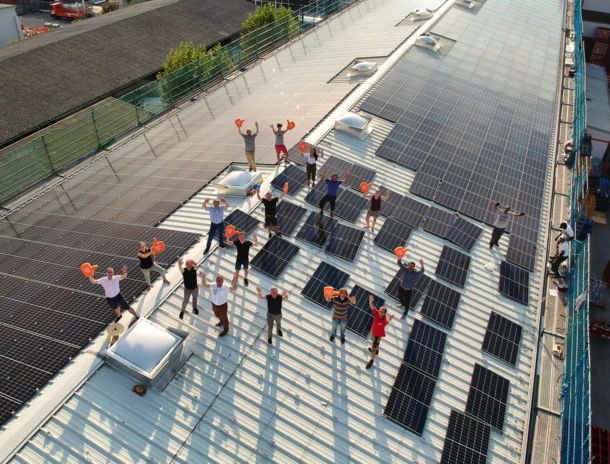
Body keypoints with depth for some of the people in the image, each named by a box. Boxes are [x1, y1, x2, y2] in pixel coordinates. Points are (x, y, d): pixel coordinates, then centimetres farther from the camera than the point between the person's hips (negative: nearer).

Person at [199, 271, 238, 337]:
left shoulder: (226, 287, -30)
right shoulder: (213, 285, -21)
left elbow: (233, 288, -42)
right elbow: (204, 285, -25)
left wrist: (234, 283, -64)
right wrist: (203, 277, -42)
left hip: (223, 305, -4)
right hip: (214, 304, 4)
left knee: (224, 318, 20)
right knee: (217, 315, 33)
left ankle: (225, 330, 47)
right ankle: (221, 322, 68)